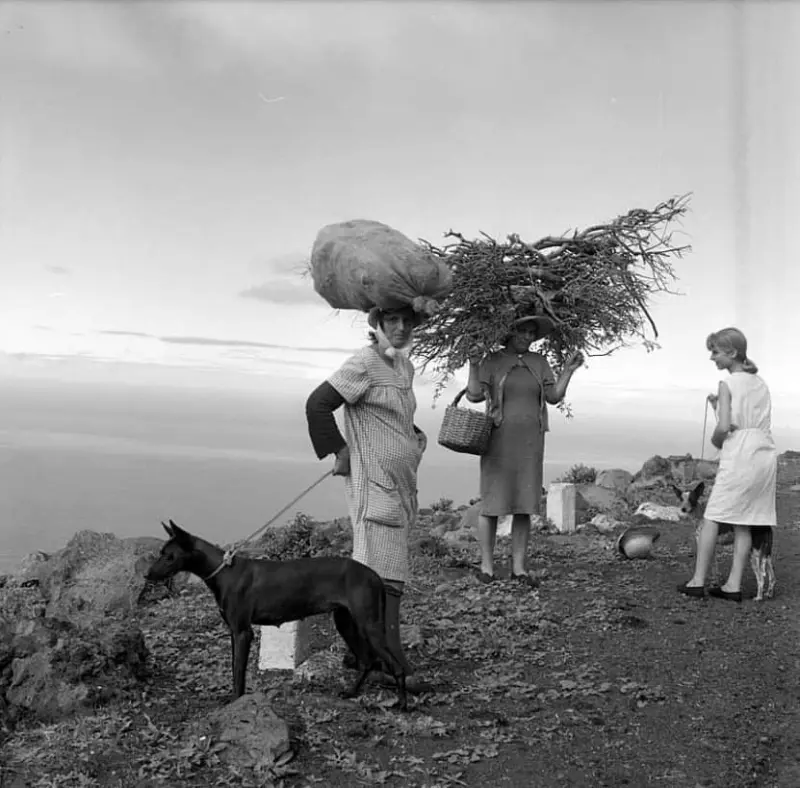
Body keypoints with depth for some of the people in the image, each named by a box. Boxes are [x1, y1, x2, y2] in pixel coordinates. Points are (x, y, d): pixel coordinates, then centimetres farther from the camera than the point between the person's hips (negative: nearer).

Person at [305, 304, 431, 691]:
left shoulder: (404, 365, 15)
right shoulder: (363, 364, -12)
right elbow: (317, 403, -17)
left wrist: (416, 435, 13)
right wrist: (341, 452, -14)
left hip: (400, 482, 9)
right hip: (374, 482, -9)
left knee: (372, 570, 14)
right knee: (386, 573, -11)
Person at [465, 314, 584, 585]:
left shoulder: (539, 363, 9)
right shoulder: (491, 362, -1)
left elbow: (554, 397, 2)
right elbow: (474, 395, -12)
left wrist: (569, 369, -8)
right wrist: (473, 365, -25)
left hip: (529, 443, 3)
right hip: (498, 441, -3)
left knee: (524, 506, 3)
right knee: (492, 504, -1)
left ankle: (518, 567, 10)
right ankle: (486, 566, 9)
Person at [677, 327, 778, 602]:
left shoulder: (727, 384, -5)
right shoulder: (761, 384, 16)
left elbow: (724, 427, -16)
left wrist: (715, 441, 4)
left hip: (739, 456, -7)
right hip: (766, 457, 7)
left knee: (711, 517, 1)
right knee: (743, 523, 8)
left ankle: (697, 581, 2)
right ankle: (733, 585, 8)